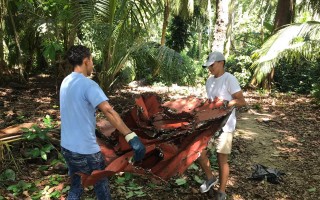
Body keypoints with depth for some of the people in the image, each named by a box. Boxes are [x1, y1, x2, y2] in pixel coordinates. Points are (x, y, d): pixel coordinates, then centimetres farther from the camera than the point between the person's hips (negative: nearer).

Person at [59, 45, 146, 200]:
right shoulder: (88, 85, -21)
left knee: (75, 188, 22)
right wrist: (131, 136, -42)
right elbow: (109, 111, -35)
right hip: (85, 150, -8)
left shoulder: (66, 82, 5)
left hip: (67, 147, 8)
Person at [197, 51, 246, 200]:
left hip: (224, 125, -7)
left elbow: (242, 102, -16)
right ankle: (210, 178, 30)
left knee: (222, 159, 3)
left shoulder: (229, 79, -13)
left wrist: (224, 103, -25)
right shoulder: (210, 80, 10)